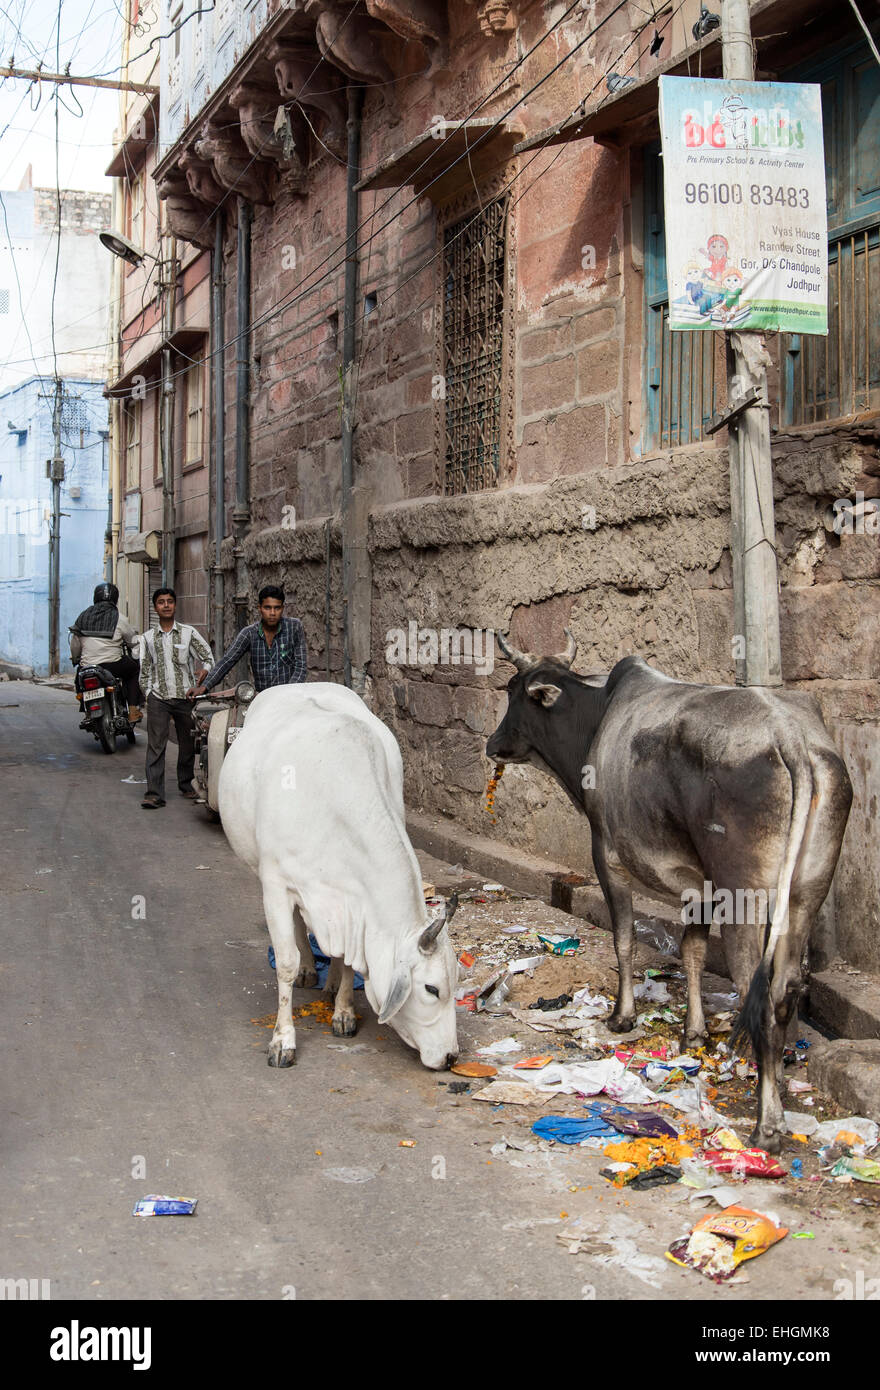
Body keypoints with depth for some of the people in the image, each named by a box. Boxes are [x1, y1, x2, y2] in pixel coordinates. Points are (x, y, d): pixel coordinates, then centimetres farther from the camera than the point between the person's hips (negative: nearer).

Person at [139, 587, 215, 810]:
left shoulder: (188, 632, 4)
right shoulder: (148, 637, 9)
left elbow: (208, 656, 5)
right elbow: (145, 670, 14)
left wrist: (204, 670, -15)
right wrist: (149, 693, 5)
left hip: (184, 696, 0)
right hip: (158, 698, 0)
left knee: (187, 744, 8)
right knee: (156, 745, -9)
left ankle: (186, 785, 26)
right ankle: (154, 793, -11)